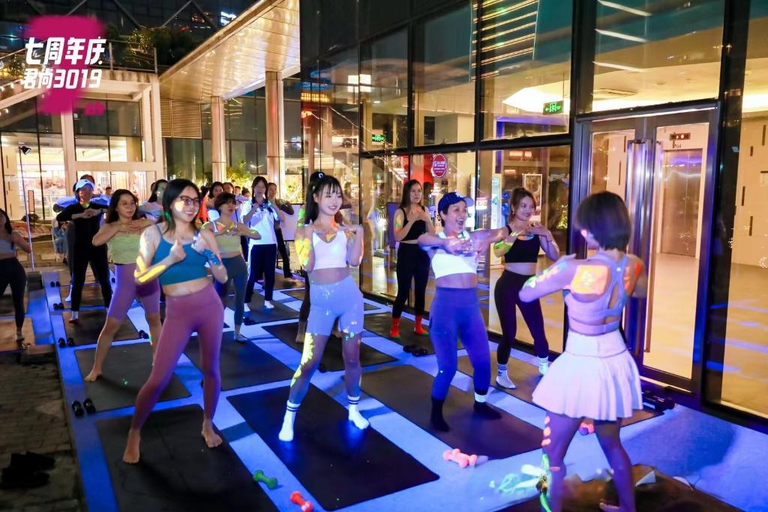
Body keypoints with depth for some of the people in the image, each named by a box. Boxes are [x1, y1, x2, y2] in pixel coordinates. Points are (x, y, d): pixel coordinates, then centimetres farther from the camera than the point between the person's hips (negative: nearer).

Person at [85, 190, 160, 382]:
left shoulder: (143, 223, -2)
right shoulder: (110, 227, 0)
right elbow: (96, 242, -19)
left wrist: (149, 223, -19)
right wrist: (118, 228, -18)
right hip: (125, 282, -1)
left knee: (154, 319, 15)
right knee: (110, 326, 0)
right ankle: (96, 368, 15)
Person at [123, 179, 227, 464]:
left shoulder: (204, 234, 1)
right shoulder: (153, 234, -3)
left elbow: (223, 277, 1)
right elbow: (140, 278, -7)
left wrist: (207, 253, -15)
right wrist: (170, 260, -18)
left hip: (209, 307, 2)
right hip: (177, 312, -2)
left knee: (211, 369, 12)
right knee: (158, 378, -1)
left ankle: (208, 425, 33)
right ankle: (134, 433, 21)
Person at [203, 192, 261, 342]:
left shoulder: (238, 225, 3)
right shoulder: (211, 225, -6)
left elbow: (258, 236, -1)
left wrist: (243, 233, -17)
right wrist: (219, 233, -33)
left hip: (239, 264, 4)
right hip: (222, 265, -3)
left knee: (240, 300, 9)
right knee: (220, 301, 3)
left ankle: (237, 333, 22)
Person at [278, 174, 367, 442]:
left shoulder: (345, 229, 6)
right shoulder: (304, 230, 2)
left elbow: (355, 261, -5)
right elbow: (307, 265, -9)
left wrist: (359, 232, -10)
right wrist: (309, 236, -17)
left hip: (349, 295, 2)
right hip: (321, 300, -2)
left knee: (352, 357, 10)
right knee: (309, 362, -3)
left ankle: (354, 410, 29)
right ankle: (289, 418, 12)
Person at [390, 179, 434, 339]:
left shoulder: (424, 210, 7)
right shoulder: (401, 212, -7)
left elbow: (433, 235, 3)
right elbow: (398, 237, -18)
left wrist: (427, 219, -13)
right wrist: (412, 220, -24)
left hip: (423, 253, 5)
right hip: (406, 253, -5)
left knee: (420, 291, 11)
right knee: (403, 292, -4)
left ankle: (418, 326, 22)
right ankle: (394, 327, 7)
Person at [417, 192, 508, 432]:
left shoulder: (473, 237, 8)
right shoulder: (436, 240, -1)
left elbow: (503, 231, 2)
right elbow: (422, 239, -23)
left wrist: (489, 239, -19)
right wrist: (446, 242, -41)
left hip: (471, 303, 4)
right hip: (446, 304, -4)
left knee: (483, 360, 12)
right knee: (448, 366, -2)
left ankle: (480, 404, 36)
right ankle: (436, 413, 20)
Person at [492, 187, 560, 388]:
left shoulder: (537, 230, 5)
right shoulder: (506, 229, -6)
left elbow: (554, 256, 1)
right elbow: (498, 252, -26)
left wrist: (548, 236, -13)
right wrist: (517, 233, -33)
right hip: (508, 284, -3)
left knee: (538, 330, 7)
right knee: (509, 332, 0)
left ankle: (545, 369, 32)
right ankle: (502, 374, 19)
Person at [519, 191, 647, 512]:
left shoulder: (575, 269, -26)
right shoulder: (634, 266, -5)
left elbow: (525, 294, -14)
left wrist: (562, 265, 1)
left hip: (582, 365, -7)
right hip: (615, 361, 7)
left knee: (553, 454, 10)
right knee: (612, 444, 28)